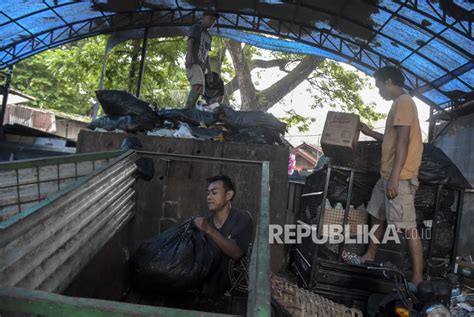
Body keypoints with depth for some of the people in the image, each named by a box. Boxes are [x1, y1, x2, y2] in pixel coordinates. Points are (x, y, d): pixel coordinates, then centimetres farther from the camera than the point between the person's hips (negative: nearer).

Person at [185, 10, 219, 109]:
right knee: (198, 85, -30)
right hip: (193, 63, -8)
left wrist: (209, 71, 18)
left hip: (201, 65, 8)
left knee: (198, 90, -4)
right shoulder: (196, 27, 9)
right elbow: (190, 40, -7)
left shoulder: (208, 36, 30)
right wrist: (189, 56, -25)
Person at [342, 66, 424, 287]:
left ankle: (417, 280, -3)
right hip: (388, 175, 11)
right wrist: (368, 132, 31)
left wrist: (394, 177, -25)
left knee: (407, 227, -8)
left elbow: (403, 141, -21)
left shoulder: (403, 102, -11)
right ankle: (369, 257, 34)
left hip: (400, 177, -11)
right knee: (376, 216, 19)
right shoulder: (399, 104, 20)